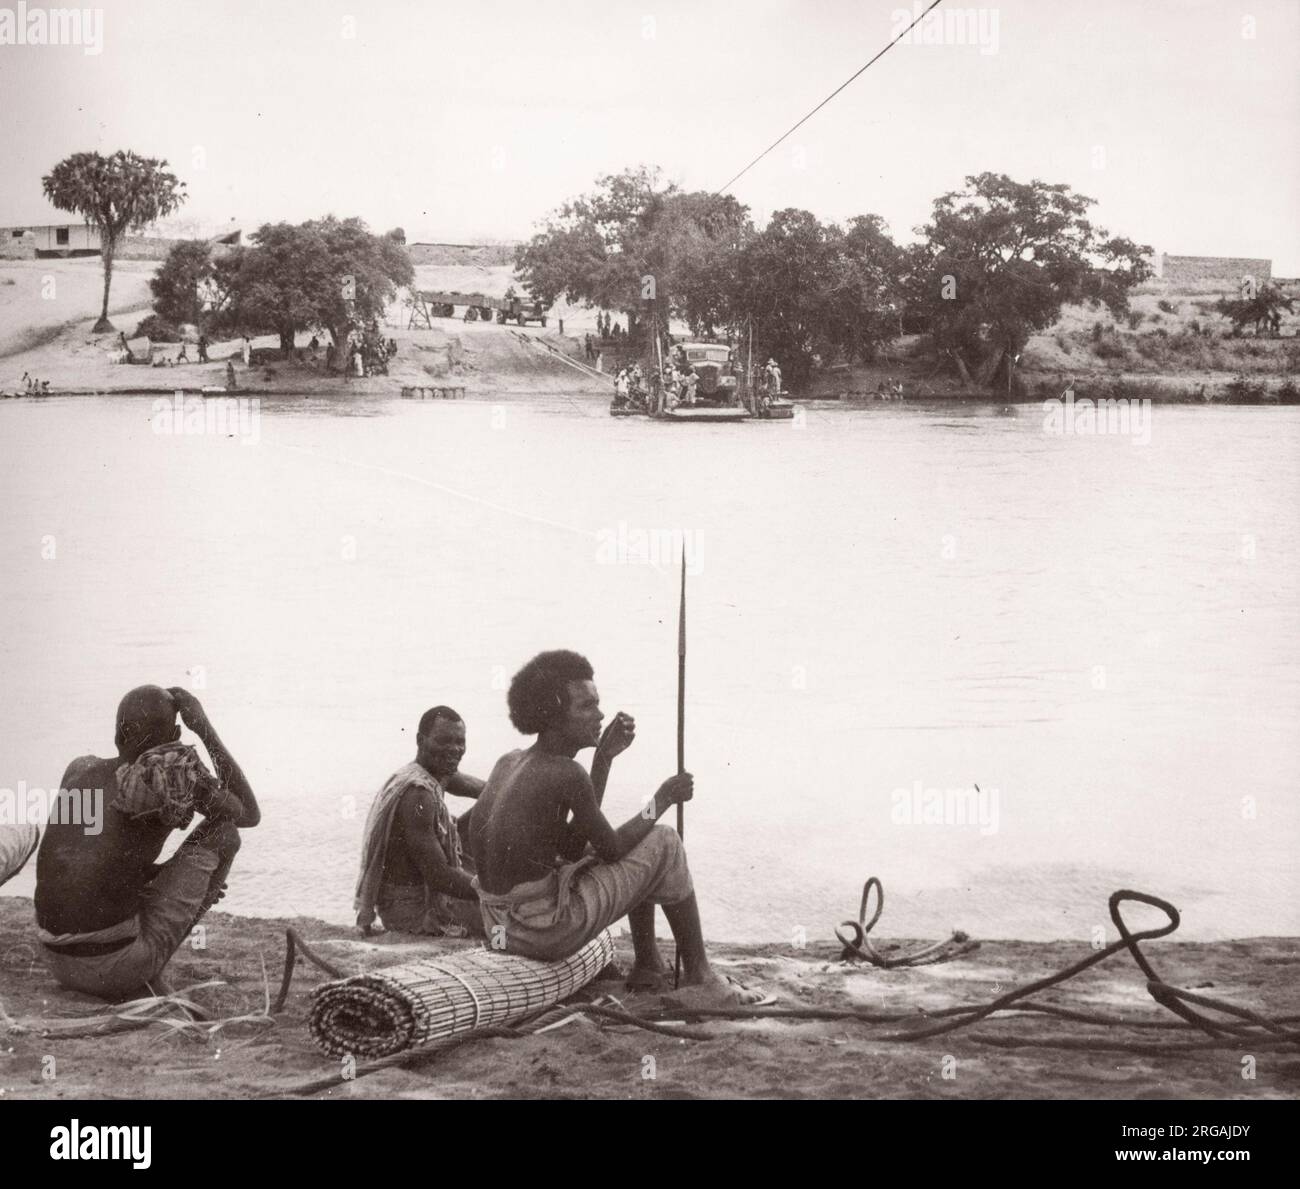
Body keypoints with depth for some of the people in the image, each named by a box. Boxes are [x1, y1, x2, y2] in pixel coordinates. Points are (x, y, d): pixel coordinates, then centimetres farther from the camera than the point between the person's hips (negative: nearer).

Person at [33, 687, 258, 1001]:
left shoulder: (77, 769, 9)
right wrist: (204, 727, 10)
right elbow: (250, 815, 10)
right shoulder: (182, 776, -7)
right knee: (223, 831, 10)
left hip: (59, 963, 5)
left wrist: (189, 880, 24)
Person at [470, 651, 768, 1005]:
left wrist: (604, 758, 10)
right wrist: (663, 800, 6)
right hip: (547, 931, -9)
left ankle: (648, 965, 34)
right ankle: (700, 979, 12)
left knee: (638, 838, 25)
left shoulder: (507, 763, 7)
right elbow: (610, 850, -7)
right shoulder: (565, 774, -19)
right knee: (664, 844, 5)